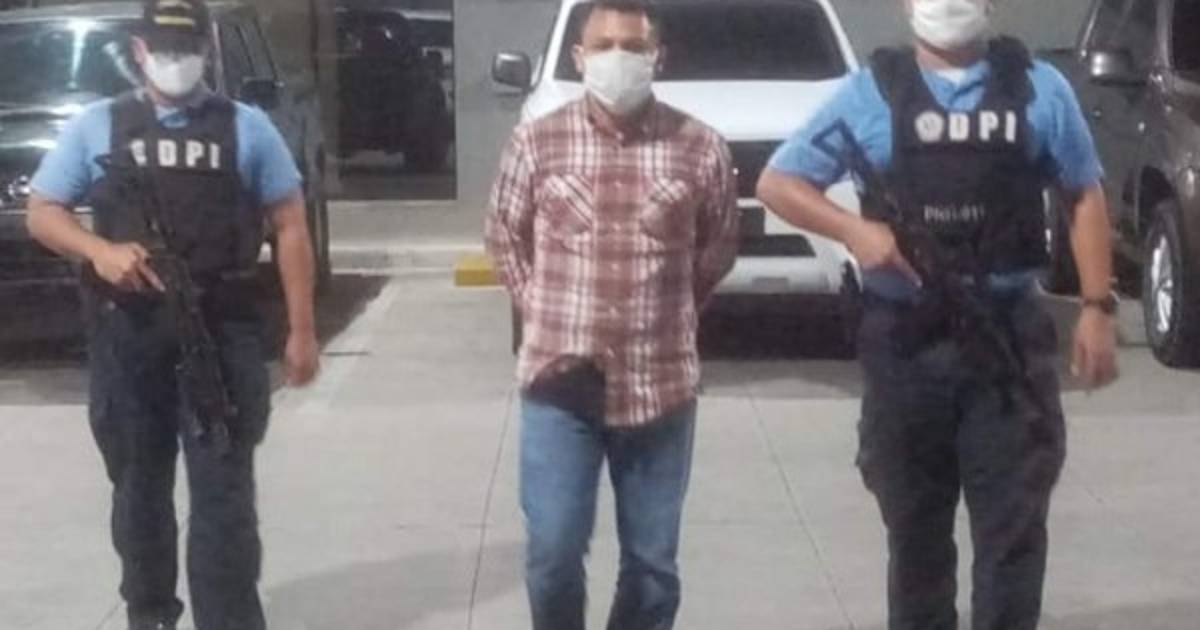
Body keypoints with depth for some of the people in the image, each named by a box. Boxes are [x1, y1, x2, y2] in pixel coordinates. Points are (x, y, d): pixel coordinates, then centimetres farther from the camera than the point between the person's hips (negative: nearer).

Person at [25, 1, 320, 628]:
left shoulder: (246, 127, 5)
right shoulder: (96, 127, 6)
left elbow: (289, 227, 5)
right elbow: (42, 213, 9)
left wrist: (301, 330, 0)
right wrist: (100, 250, -12)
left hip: (221, 331, -2)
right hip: (127, 333, 2)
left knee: (223, 492, -2)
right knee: (139, 484, 14)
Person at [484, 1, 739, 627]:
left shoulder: (700, 148, -3)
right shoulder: (536, 141, -1)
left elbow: (719, 247, 13)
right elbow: (504, 235, 14)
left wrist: (669, 312, 11)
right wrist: (541, 309, 8)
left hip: (659, 386, 1)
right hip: (560, 382, 0)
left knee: (652, 561, 10)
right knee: (552, 554, -1)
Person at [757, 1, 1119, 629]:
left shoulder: (1039, 89, 5)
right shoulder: (871, 92, 2)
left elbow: (1084, 196, 10)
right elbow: (777, 182, 5)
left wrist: (1096, 306, 1)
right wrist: (853, 229, -12)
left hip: (1010, 335, 0)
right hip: (906, 341, 0)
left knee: (1014, 526, 1)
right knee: (914, 527, 11)